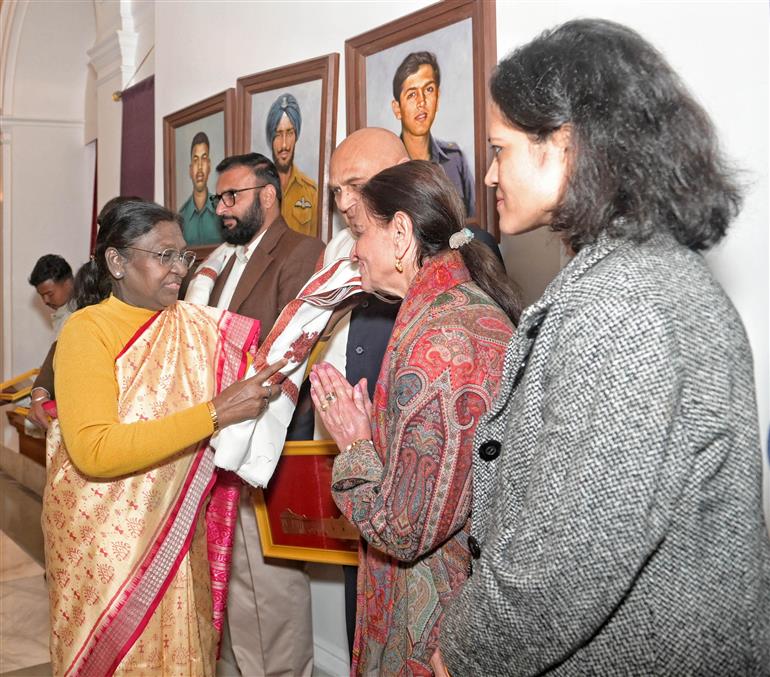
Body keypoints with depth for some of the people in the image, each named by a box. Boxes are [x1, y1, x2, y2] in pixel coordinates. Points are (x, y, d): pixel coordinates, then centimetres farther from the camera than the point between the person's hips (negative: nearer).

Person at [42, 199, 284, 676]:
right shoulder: (88, 330, -15)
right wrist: (214, 414, -30)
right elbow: (94, 451, -26)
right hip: (105, 538, -4)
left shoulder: (200, 327, 1)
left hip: (180, 534, 4)